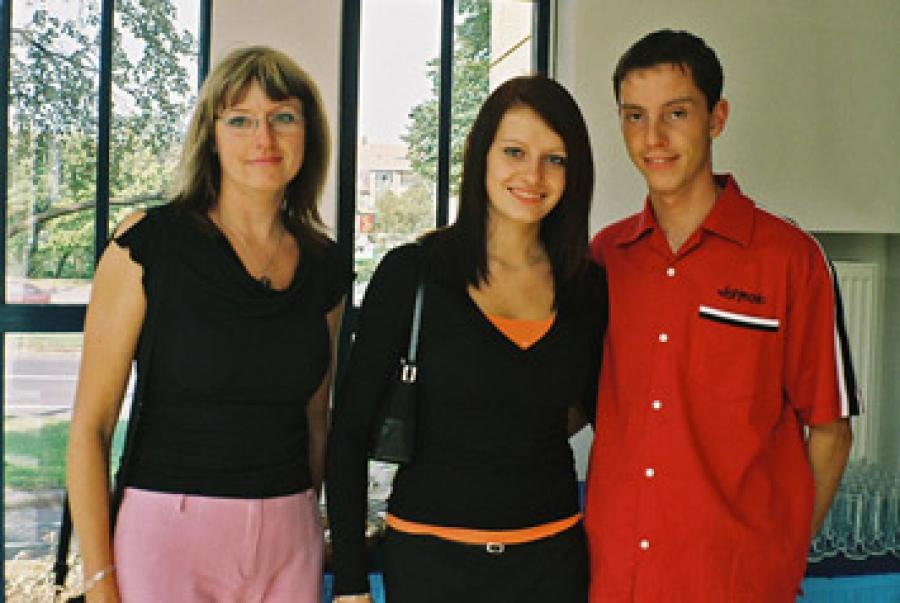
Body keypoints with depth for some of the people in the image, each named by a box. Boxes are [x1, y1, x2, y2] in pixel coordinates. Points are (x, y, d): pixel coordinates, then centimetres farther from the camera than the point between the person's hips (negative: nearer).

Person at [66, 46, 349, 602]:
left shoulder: (325, 266, 4)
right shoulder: (148, 244, -8)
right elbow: (90, 425, -7)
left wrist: (306, 516, 11)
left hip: (290, 543, 4)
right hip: (168, 535, -3)